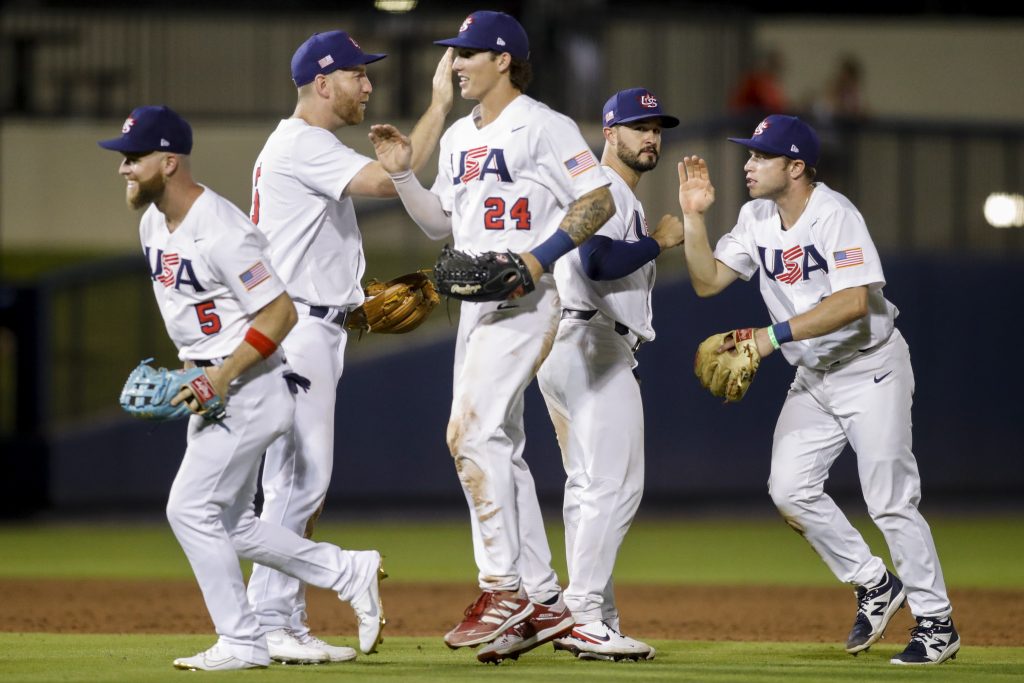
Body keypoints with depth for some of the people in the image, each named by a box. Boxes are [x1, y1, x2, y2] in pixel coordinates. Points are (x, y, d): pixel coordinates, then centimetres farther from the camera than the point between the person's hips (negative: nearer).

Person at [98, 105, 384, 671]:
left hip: (249, 387, -10)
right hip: (211, 387, 10)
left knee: (191, 508, -12)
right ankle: (349, 572, 22)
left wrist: (221, 376, -23)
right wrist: (190, 367, 14)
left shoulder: (221, 232, -22)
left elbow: (280, 312, -22)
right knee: (229, 526, 11)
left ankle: (241, 643, -4)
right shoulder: (153, 222, 7)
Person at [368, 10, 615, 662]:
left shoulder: (544, 127, -9)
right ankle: (544, 602, 13)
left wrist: (542, 255, -21)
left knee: (473, 431, -19)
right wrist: (402, 172, 8)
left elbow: (599, 200, -13)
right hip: (477, 303, 9)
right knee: (501, 448, 8)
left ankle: (503, 587, -17)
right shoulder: (459, 137, 17)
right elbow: (440, 222, 22)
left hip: (526, 298, -9)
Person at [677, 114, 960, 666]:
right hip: (813, 377, 7)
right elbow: (707, 281, 3)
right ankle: (874, 586, 13)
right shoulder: (757, 218, 3)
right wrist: (693, 217, -10)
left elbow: (854, 301, -30)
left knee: (891, 502, -7)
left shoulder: (835, 215, -20)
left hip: (871, 369, -7)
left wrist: (776, 334, -34)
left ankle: (936, 623, 5)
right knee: (789, 489, -5)